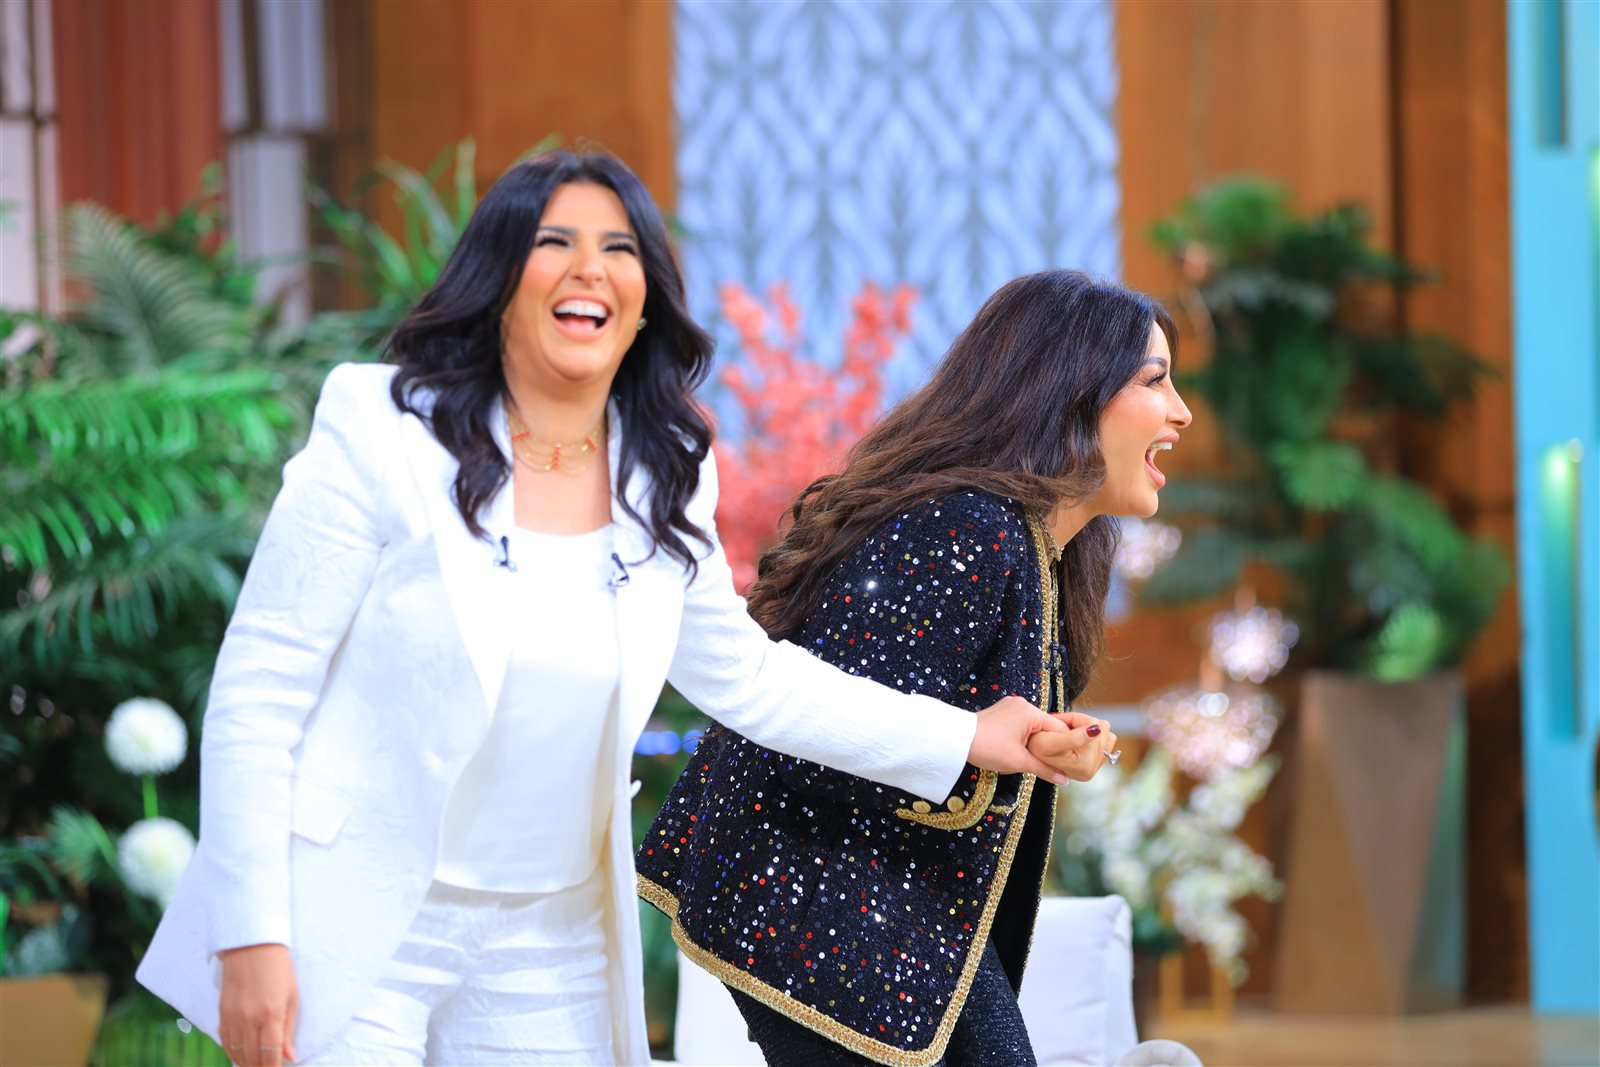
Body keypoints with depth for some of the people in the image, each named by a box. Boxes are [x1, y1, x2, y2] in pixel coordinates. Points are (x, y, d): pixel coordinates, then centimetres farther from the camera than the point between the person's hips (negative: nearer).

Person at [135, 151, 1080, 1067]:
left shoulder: (664, 483, 6)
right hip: (357, 933, -5)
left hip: (544, 953, 5)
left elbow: (743, 675, 20)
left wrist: (964, 739, 16)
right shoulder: (384, 438, -9)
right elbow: (259, 687, -10)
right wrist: (251, 937, -15)